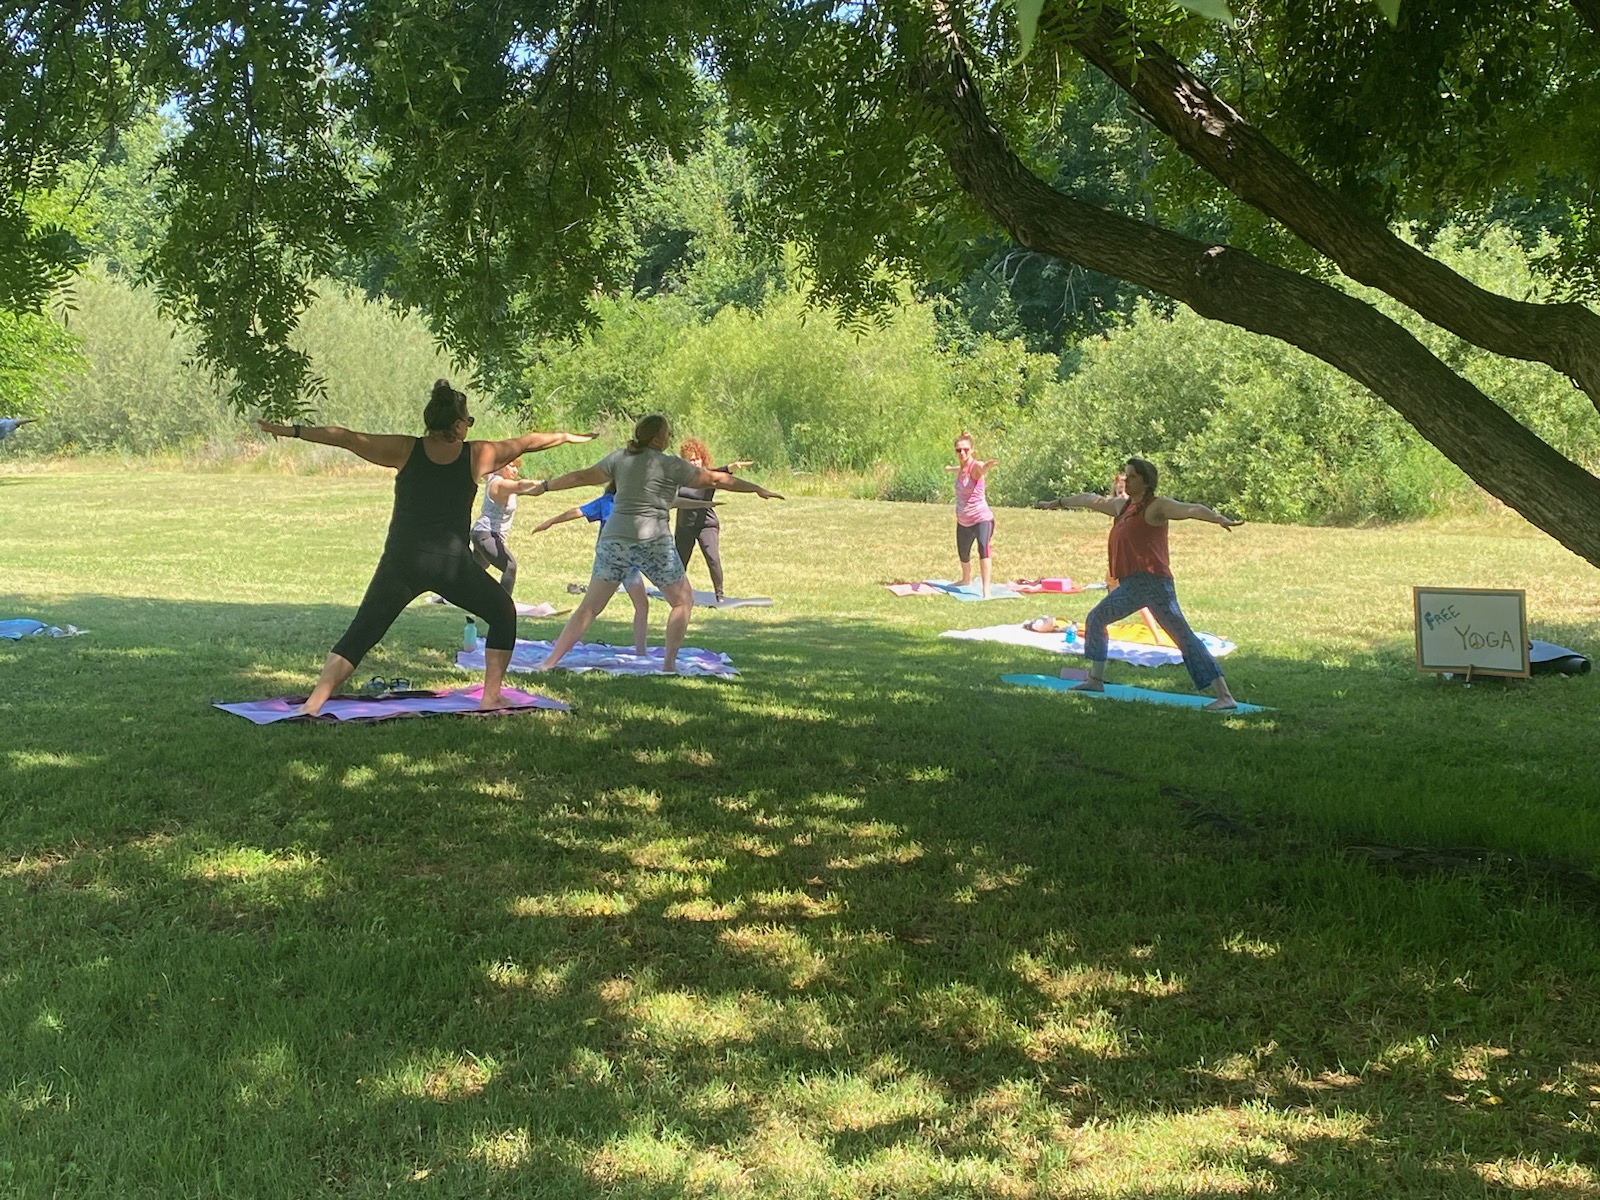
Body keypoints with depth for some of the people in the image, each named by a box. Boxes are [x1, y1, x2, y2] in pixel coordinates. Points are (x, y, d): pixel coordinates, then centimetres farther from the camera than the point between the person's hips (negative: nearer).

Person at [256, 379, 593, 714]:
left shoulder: (405, 450, 3)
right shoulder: (476, 456, 4)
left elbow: (347, 438, 0)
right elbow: (527, 443, 18)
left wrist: (291, 431, 5)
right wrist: (567, 437, 33)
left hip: (401, 563, 1)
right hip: (452, 564, -1)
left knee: (360, 634, 4)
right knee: (503, 614, 22)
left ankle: (313, 704, -10)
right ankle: (491, 698, 18)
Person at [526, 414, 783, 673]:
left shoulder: (619, 458, 9)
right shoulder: (670, 465, -1)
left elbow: (582, 477, 11)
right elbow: (716, 479, 3)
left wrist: (543, 487, 22)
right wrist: (758, 489, 11)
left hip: (613, 539, 4)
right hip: (652, 542, -4)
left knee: (589, 607, 9)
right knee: (683, 601, 14)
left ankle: (549, 663, 3)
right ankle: (669, 664, 8)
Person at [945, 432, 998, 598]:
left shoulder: (975, 465, -16)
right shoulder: (960, 468, 5)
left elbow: (983, 468, -43)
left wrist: (987, 465, -68)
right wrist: (951, 468, 56)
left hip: (981, 518, -8)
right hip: (963, 521, 8)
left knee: (983, 547, -30)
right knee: (963, 553, 20)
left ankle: (986, 590, -36)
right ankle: (966, 579, 51)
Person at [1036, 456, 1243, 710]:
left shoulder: (1157, 506, -5)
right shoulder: (1121, 505, 20)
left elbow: (1192, 510, -21)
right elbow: (1091, 500, 35)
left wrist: (1220, 519, -39)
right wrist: (1057, 503, 49)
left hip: (1153, 582, -10)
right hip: (1130, 587, 10)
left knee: (1183, 636, -14)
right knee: (1095, 619, 24)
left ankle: (1224, 696, -18)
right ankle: (1095, 680, 35)